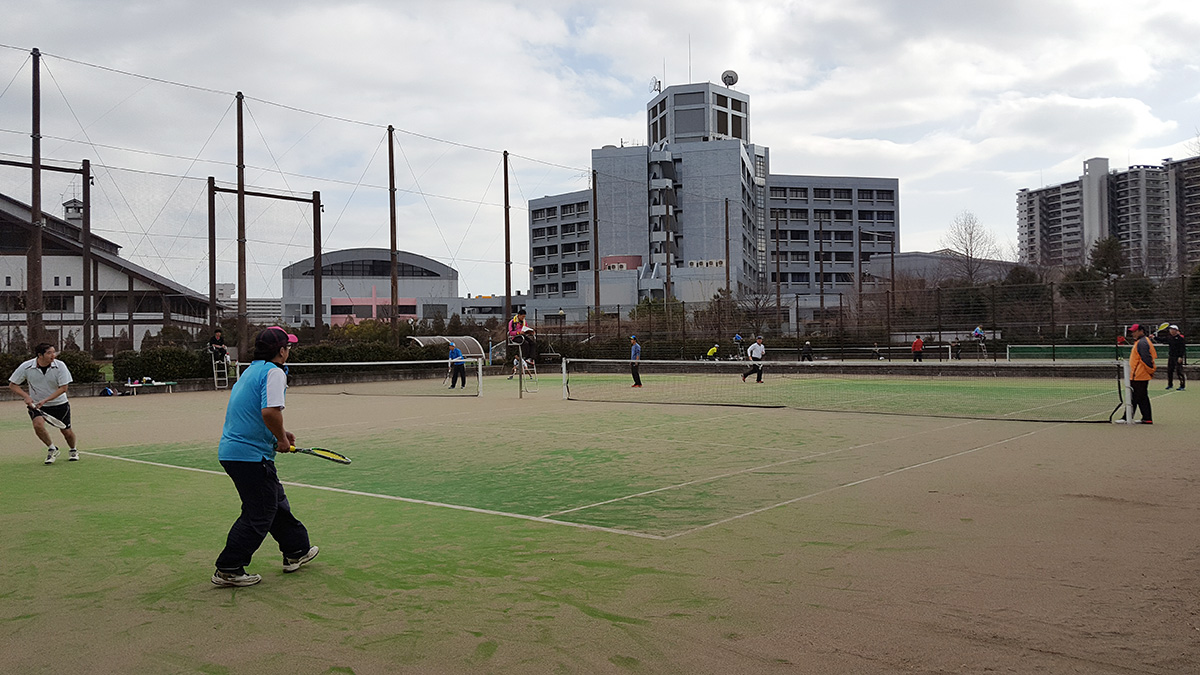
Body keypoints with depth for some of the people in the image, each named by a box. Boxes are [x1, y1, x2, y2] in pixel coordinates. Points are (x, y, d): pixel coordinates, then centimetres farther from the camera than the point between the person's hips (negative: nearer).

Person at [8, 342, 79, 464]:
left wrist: (45, 400, -23)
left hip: (59, 403, 0)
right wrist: (26, 396, -20)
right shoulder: (26, 367, -14)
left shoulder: (60, 366, -17)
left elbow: (63, 387, -15)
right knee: (38, 424, -27)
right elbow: (12, 385, -4)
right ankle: (52, 449, -2)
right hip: (36, 404, 0)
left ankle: (74, 450, 35)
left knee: (67, 431, 2)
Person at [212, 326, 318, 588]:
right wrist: (282, 439, -14)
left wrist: (280, 434, 16)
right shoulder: (274, 372, -15)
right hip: (251, 455, -10)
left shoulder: (252, 370, 16)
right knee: (258, 516, 1)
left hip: (231, 450, 10)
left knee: (276, 503, 21)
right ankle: (228, 570, 7)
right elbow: (270, 411, -30)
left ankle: (296, 551, 34)